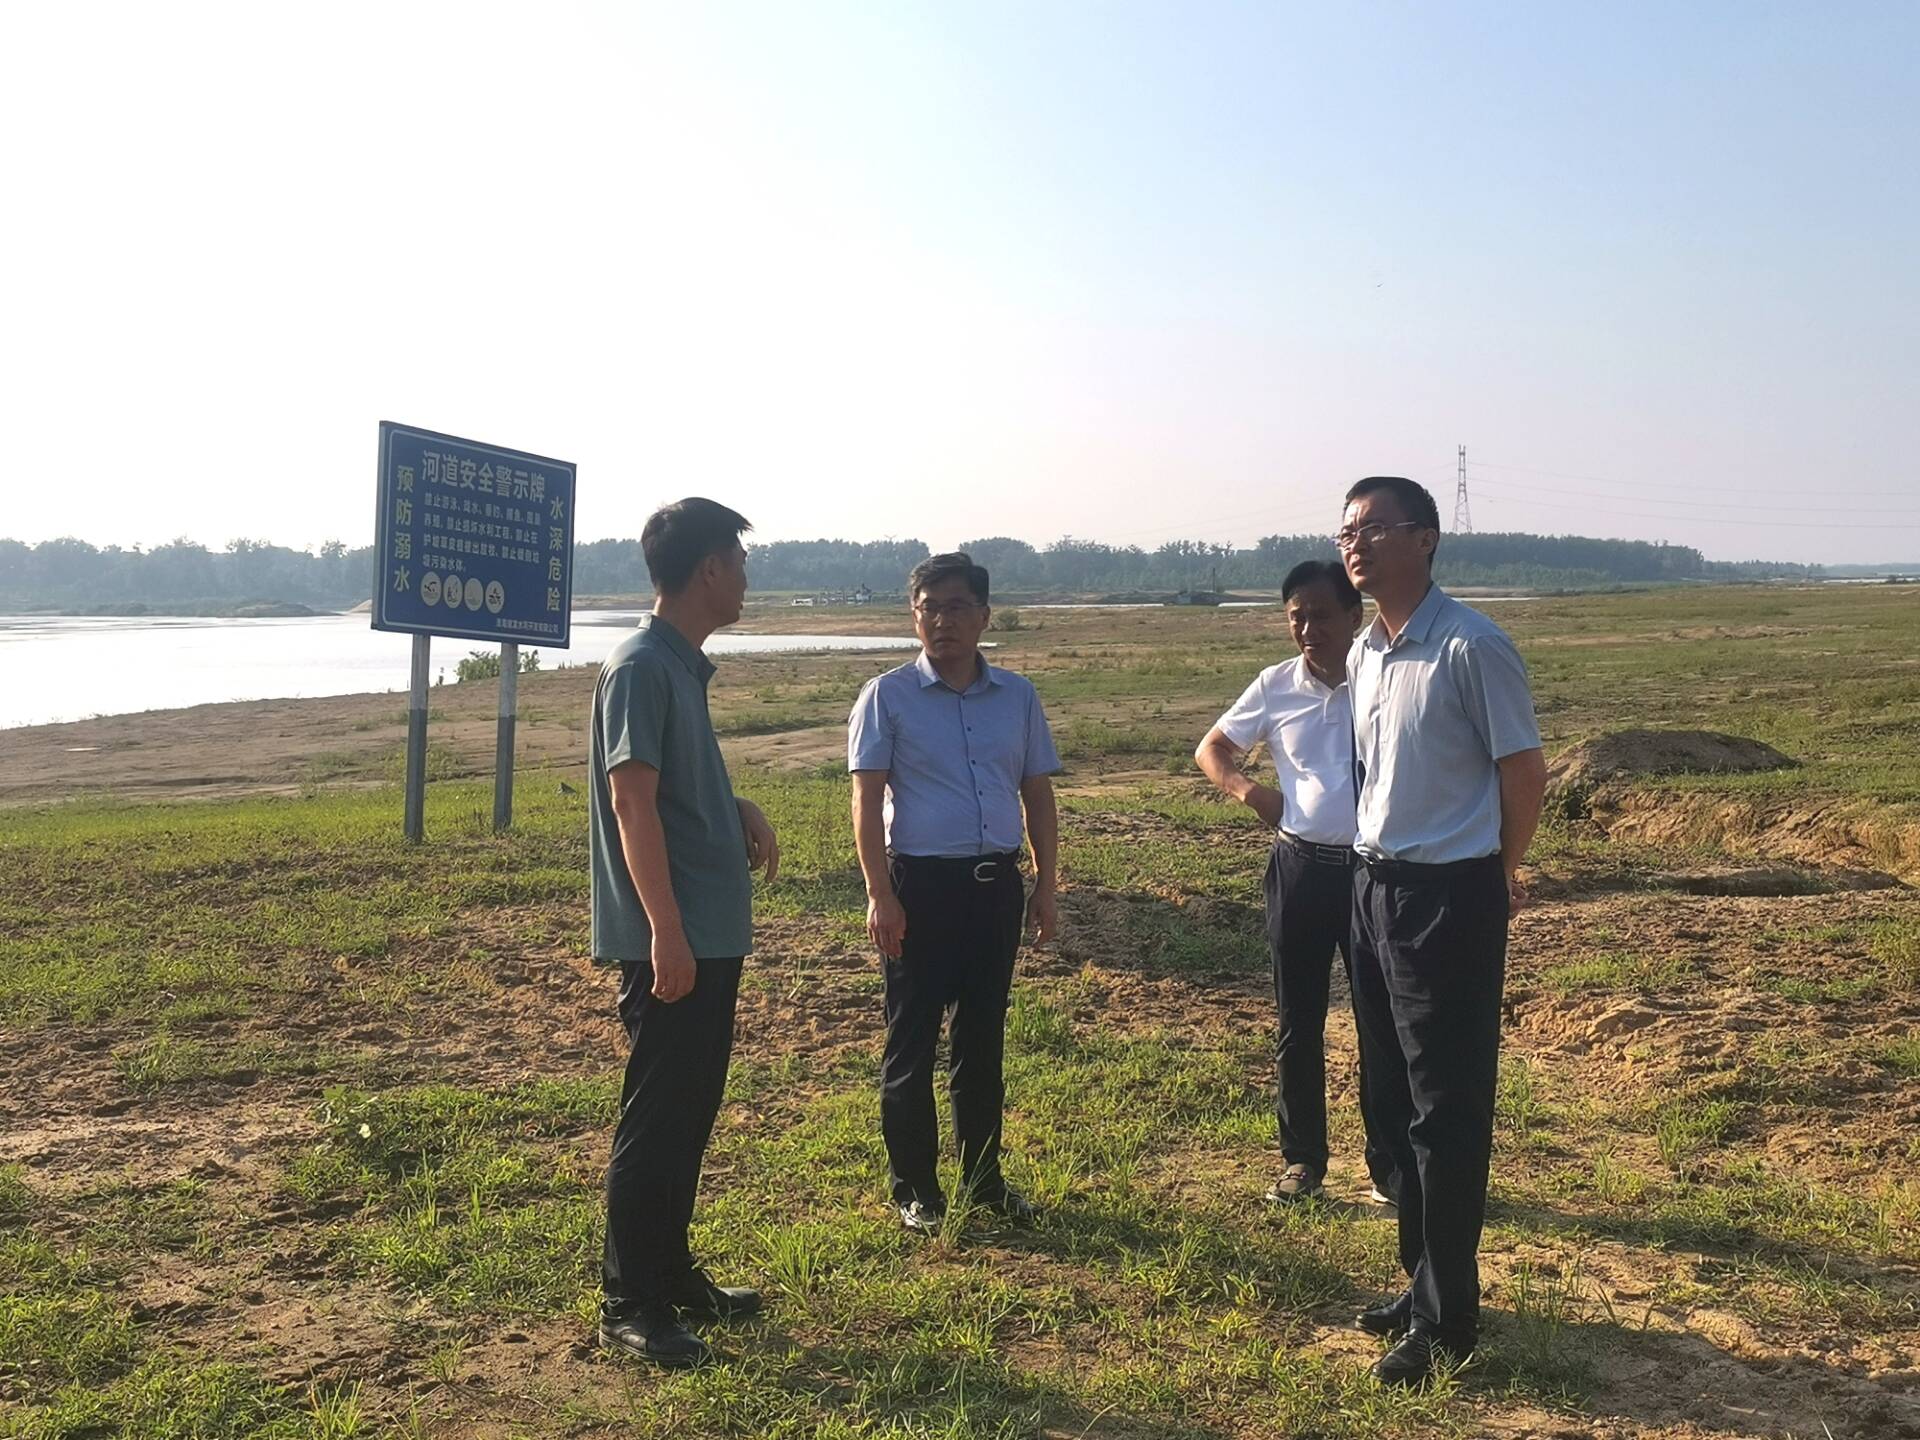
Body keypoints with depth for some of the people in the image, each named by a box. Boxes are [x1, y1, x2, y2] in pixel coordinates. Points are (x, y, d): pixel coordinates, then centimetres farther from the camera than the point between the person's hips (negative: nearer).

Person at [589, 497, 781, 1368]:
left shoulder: (683, 666, 14)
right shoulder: (641, 668, -15)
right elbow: (633, 804, -20)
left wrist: (741, 813, 6)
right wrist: (666, 934, -24)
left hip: (713, 933, 10)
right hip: (672, 938, -10)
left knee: (691, 1114, 17)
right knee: (656, 1119, -1)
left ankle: (671, 1275, 29)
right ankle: (629, 1306, 11)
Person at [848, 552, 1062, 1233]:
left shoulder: (1018, 697, 7)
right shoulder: (888, 697, -3)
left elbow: (1038, 794, 12)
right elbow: (867, 800, -6)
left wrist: (1045, 886, 8)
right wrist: (880, 895, -13)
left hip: (996, 883, 4)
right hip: (920, 883, -4)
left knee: (984, 1039, 14)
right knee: (911, 1043, 4)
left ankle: (983, 1177, 28)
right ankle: (915, 1189, 17)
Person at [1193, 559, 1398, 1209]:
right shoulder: (1276, 686, 1)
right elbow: (1211, 749, 12)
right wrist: (1249, 791, -6)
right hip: (1299, 869, 2)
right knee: (1298, 1022, 10)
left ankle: (1388, 1163, 21)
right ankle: (1302, 1159, 24)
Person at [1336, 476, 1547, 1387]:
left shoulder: (1471, 648, -16)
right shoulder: (1364, 653, 8)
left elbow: (1523, 772, -10)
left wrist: (1498, 877, 3)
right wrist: (1380, 863, 16)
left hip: (1448, 899, -8)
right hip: (1376, 889, 8)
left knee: (1447, 1110, 2)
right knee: (1393, 1101, 17)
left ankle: (1448, 1321, 16)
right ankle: (1422, 1280, 33)